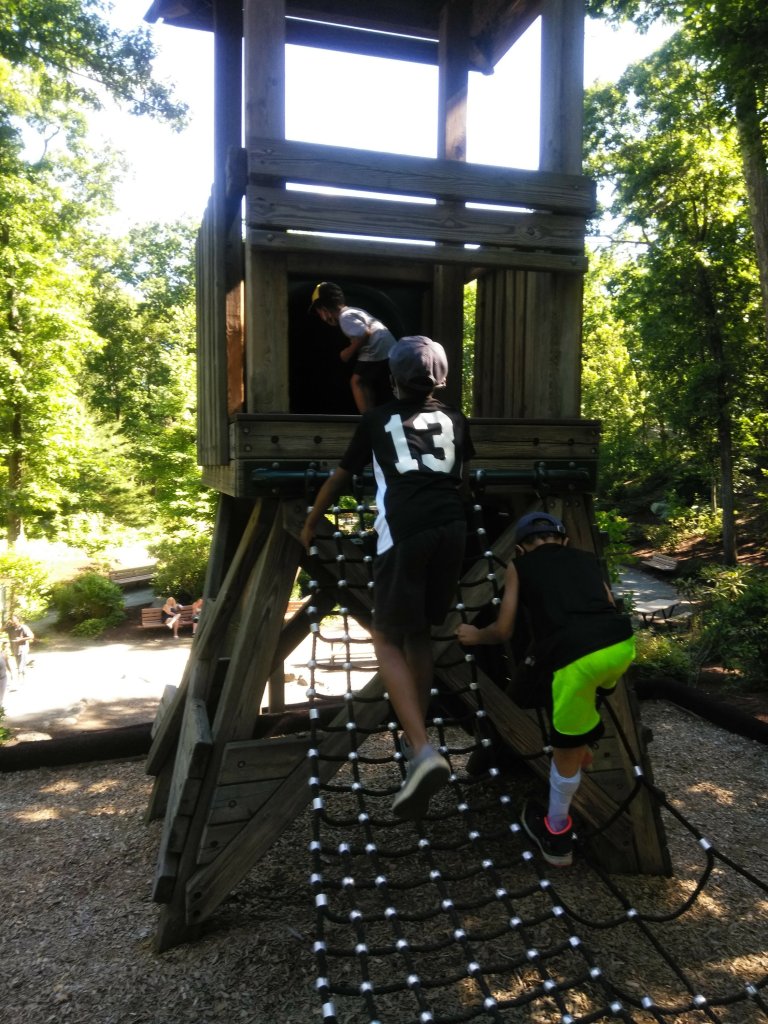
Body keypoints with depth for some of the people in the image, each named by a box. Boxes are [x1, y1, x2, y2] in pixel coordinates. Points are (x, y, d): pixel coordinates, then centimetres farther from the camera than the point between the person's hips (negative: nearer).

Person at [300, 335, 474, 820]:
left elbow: (340, 477, 22)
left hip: (405, 531, -4)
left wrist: (311, 523, 35)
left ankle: (425, 753, -13)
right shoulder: (454, 418, 21)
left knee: (388, 638, 3)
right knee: (421, 632, 19)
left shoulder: (378, 419, 15)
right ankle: (418, 740, 26)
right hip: (452, 528, 4)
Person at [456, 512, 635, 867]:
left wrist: (474, 635, 39)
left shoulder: (519, 566, 18)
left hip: (577, 657, -4)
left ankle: (556, 836, 33)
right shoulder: (587, 558, 26)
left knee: (565, 751, 15)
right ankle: (581, 748, 55)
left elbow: (503, 631, 19)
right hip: (621, 643, 4)